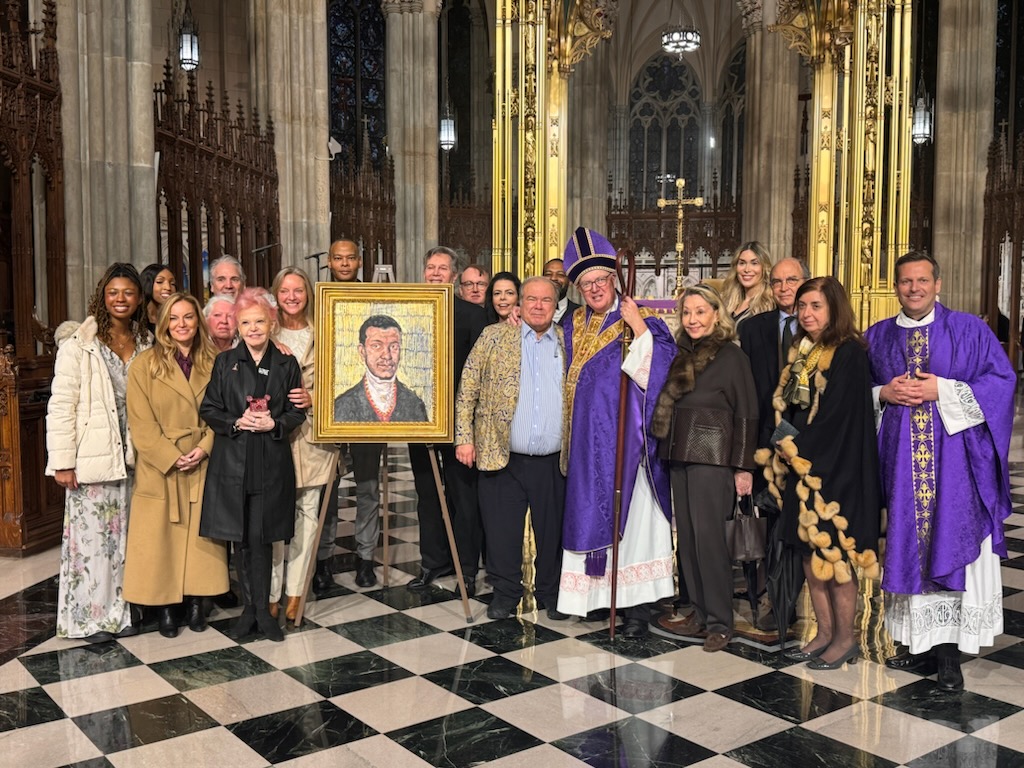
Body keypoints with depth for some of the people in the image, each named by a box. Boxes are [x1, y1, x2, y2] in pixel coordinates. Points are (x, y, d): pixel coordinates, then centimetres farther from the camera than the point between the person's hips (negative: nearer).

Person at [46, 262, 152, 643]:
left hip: (131, 458, 5)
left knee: (124, 536, 12)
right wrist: (62, 461, -13)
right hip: (91, 458, -5)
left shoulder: (146, 344, 9)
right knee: (90, 536, 1)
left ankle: (119, 609, 24)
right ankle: (90, 616, 14)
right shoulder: (78, 343, -7)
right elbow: (61, 405, -9)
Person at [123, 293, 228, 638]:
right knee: (161, 539, 2)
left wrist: (204, 448, -11)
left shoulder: (213, 363, 7)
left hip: (203, 467, 3)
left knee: (200, 536, 6)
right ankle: (165, 606, 12)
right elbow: (141, 423, -8)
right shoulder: (145, 364, -3)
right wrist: (172, 458, -14)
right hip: (160, 469, -2)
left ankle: (195, 602, 17)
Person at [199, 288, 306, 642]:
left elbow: (297, 412, 6)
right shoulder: (224, 362, 4)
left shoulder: (286, 364, 4)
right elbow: (208, 409, 4)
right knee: (240, 539, 7)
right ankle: (249, 607, 19)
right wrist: (237, 422, -13)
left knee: (261, 538, 2)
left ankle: (262, 609, 13)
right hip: (231, 461, 1)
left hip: (271, 463, -1)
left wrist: (274, 423, -12)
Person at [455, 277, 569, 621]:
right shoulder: (494, 337, 2)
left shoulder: (569, 343, 7)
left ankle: (551, 593, 27)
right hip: (503, 458, -1)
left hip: (554, 462, 1)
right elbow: (467, 389, 1)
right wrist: (464, 438, -5)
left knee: (552, 531, 10)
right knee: (502, 530, 6)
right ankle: (505, 592, 23)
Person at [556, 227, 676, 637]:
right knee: (591, 513, 8)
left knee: (631, 513, -3)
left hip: (626, 437, -5)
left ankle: (637, 603, 2)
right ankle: (596, 592, 19)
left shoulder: (643, 319, -3)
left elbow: (663, 362, -16)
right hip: (588, 439, 5)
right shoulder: (574, 325, 13)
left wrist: (638, 326, -21)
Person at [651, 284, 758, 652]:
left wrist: (743, 467, -12)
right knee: (687, 537, 8)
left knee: (709, 537, -6)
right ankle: (700, 611, 19)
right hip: (681, 456, 7)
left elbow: (746, 414, -8)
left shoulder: (731, 356, -5)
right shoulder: (682, 356, 14)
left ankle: (720, 621, 3)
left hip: (713, 458, -7)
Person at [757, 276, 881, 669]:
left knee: (833, 551, 0)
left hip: (834, 467, -7)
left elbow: (838, 416, -17)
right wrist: (785, 443, -1)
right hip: (800, 465, 8)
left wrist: (798, 447, -10)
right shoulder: (800, 352, 13)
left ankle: (845, 639, 15)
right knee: (809, 551, 11)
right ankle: (824, 633, 23)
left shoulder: (849, 353, -11)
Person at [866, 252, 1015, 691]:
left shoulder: (968, 330, 3)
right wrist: (884, 393, -5)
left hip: (954, 460, -3)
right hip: (901, 457, 3)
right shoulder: (877, 337, 12)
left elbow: (1001, 379, -4)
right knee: (909, 547, 5)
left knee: (951, 544, -5)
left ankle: (949, 653, 2)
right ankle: (922, 646, 15)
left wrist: (942, 390, -13)